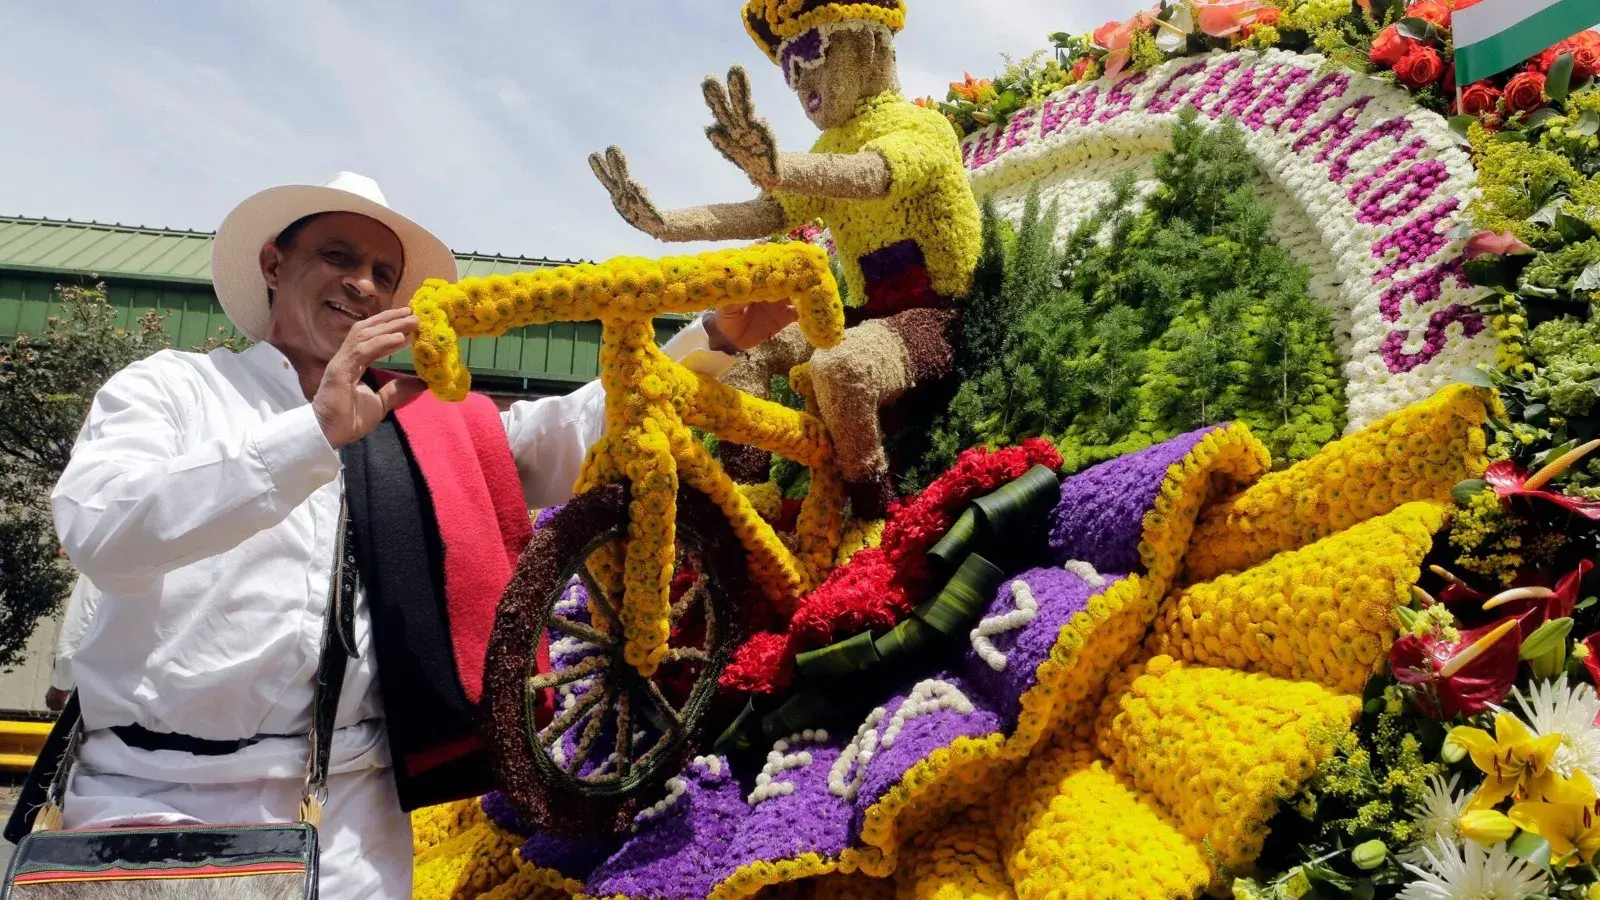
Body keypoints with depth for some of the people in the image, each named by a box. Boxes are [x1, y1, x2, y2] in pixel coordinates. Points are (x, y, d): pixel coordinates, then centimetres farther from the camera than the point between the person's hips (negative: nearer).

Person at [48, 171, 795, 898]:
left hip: (349, 807, 2)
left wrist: (718, 337, -7)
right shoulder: (169, 387, 3)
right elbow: (98, 532, -15)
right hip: (159, 793, -2)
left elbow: (574, 430, 2)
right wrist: (318, 432, -23)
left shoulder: (419, 425, 11)